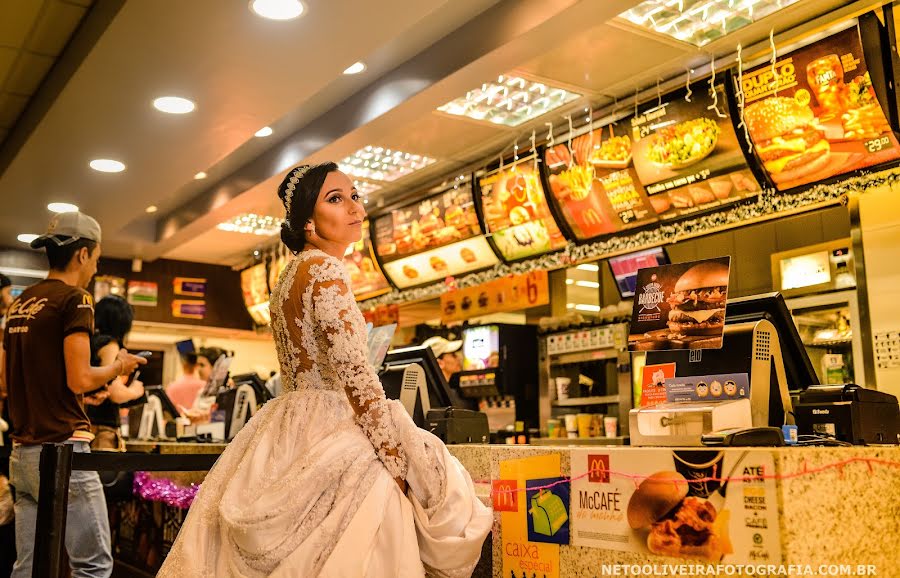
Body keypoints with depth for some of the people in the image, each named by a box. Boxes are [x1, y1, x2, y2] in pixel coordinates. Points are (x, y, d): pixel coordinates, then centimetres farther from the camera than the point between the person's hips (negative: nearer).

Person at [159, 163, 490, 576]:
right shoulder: (324, 268, -13)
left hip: (289, 431, 10)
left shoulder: (289, 274, 15)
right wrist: (397, 463, -16)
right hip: (328, 437, -10)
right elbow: (356, 376, -20)